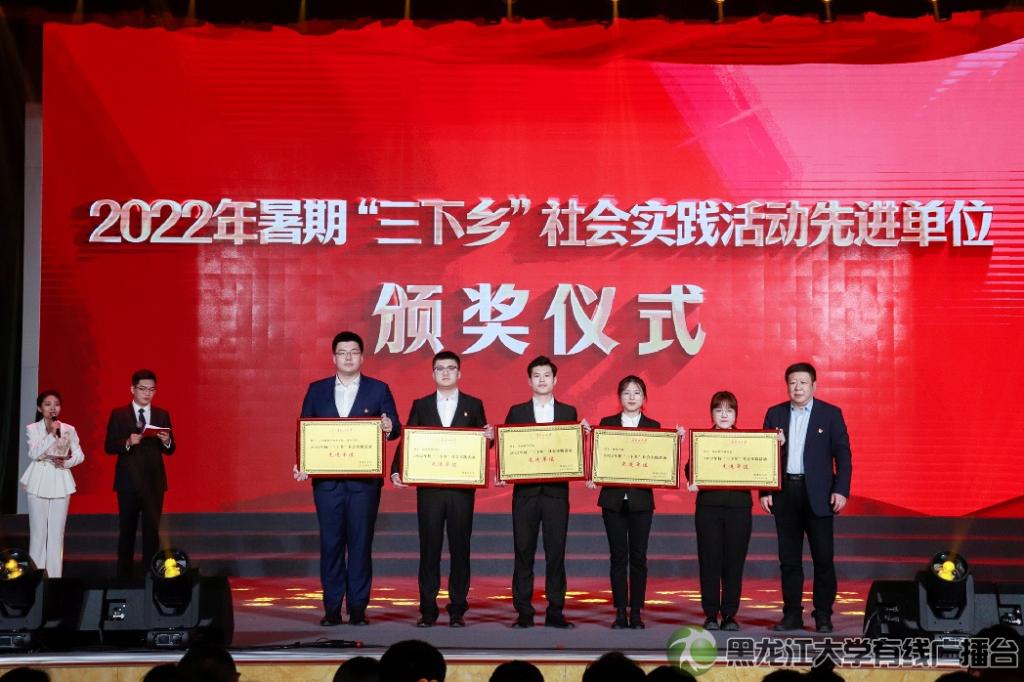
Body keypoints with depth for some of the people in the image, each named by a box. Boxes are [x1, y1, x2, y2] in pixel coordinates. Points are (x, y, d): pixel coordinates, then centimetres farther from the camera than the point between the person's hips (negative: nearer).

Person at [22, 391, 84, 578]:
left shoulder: (69, 429, 7)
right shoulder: (32, 429, -1)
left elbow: (80, 455, 6)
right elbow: (34, 454, -14)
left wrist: (66, 462, -12)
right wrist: (51, 434, -21)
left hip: (61, 483, 2)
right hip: (39, 483, -2)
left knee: (57, 532, 3)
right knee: (38, 531, -1)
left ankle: (55, 574, 6)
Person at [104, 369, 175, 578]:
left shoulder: (162, 415, 9)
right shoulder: (118, 414, 3)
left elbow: (171, 450, 8)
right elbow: (109, 447, -3)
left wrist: (166, 441, -14)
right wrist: (128, 443, -20)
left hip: (154, 481, 1)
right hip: (128, 480, -1)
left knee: (152, 529, -3)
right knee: (127, 530, 6)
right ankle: (124, 575, 13)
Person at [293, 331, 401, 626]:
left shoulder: (378, 389, 6)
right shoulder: (317, 390, 10)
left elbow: (394, 427, 0)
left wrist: (389, 428, -24)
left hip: (364, 480, -1)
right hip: (326, 478, 1)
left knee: (361, 543, 1)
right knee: (330, 543, 3)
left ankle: (358, 608, 7)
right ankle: (332, 609, 8)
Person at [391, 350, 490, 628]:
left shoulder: (473, 405, 9)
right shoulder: (421, 405, 10)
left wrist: (488, 437, -16)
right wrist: (396, 471, -9)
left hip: (462, 487, 0)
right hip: (428, 487, 0)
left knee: (460, 547, 2)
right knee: (429, 547, 1)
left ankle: (457, 610, 8)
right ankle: (428, 610, 6)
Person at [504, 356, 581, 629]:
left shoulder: (568, 412, 11)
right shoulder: (516, 412, 10)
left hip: (556, 491, 0)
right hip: (525, 491, 0)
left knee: (556, 553, 0)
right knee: (523, 552, 0)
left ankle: (555, 612, 5)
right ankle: (524, 612, 4)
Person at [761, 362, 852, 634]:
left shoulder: (831, 414, 1)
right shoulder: (775, 414, 9)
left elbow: (843, 455, -1)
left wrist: (841, 490, -10)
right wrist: (764, 491, 1)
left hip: (818, 494, -2)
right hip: (784, 492, 3)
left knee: (823, 557, -2)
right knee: (789, 558, 6)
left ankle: (823, 616, 6)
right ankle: (792, 615, 12)